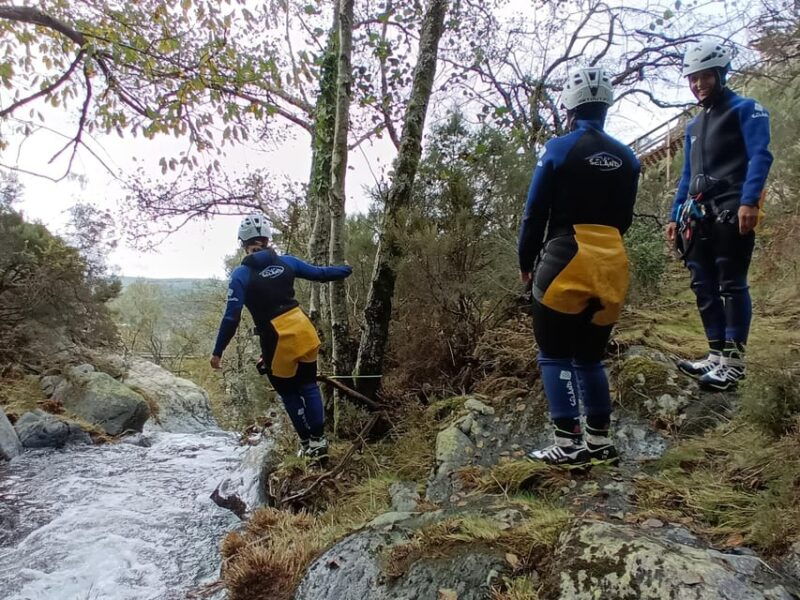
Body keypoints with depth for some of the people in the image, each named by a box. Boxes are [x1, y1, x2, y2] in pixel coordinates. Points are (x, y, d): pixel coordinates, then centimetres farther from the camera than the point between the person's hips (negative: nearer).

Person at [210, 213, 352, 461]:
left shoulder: (241, 274, -7)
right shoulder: (286, 261, 3)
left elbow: (232, 317, -10)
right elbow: (319, 273, 13)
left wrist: (218, 351, -1)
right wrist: (346, 270, 31)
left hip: (277, 341, -3)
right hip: (303, 330, 3)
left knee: (289, 393, 18)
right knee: (309, 386, 20)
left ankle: (308, 444, 26)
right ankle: (318, 441, 20)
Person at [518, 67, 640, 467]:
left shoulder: (559, 149, -5)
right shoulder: (627, 158, 11)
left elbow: (535, 212, -5)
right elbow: (623, 219, 14)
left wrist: (526, 262, 6)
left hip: (564, 262, -6)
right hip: (611, 266, 6)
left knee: (556, 357, 3)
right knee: (589, 357, 16)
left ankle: (568, 445, 1)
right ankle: (600, 442, 20)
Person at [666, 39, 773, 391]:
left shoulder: (746, 109, 3)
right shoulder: (694, 125, 23)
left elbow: (760, 156, -10)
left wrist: (749, 201, -23)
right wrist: (676, 215, 17)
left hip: (731, 213, -7)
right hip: (699, 216, 7)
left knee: (731, 284, -8)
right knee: (704, 286, 5)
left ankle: (734, 361, -3)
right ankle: (717, 355, 12)